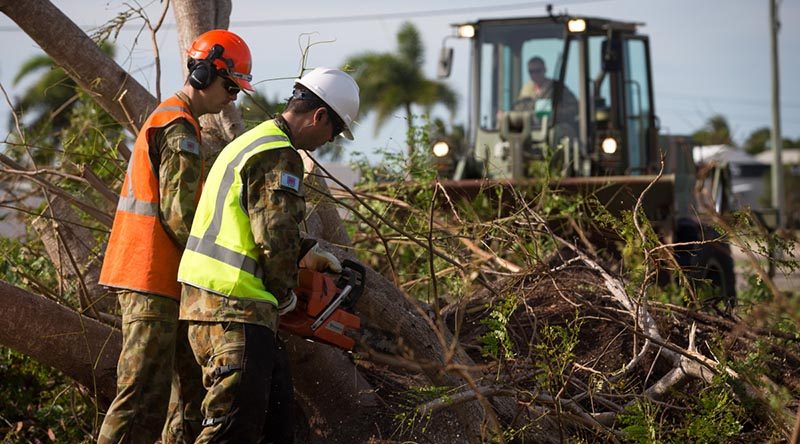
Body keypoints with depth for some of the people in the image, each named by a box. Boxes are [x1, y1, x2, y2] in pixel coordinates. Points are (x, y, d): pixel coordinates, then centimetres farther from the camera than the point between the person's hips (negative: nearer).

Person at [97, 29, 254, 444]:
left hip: (163, 282, 11)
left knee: (194, 382, 15)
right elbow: (180, 215, -19)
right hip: (153, 283, -11)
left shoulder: (168, 118, 20)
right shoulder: (179, 129, -13)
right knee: (143, 398, -12)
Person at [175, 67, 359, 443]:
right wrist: (284, 293, -2)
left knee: (277, 403, 18)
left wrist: (308, 252, 26)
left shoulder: (253, 141, 20)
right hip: (235, 307, -11)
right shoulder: (280, 157, -13)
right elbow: (276, 238, -18)